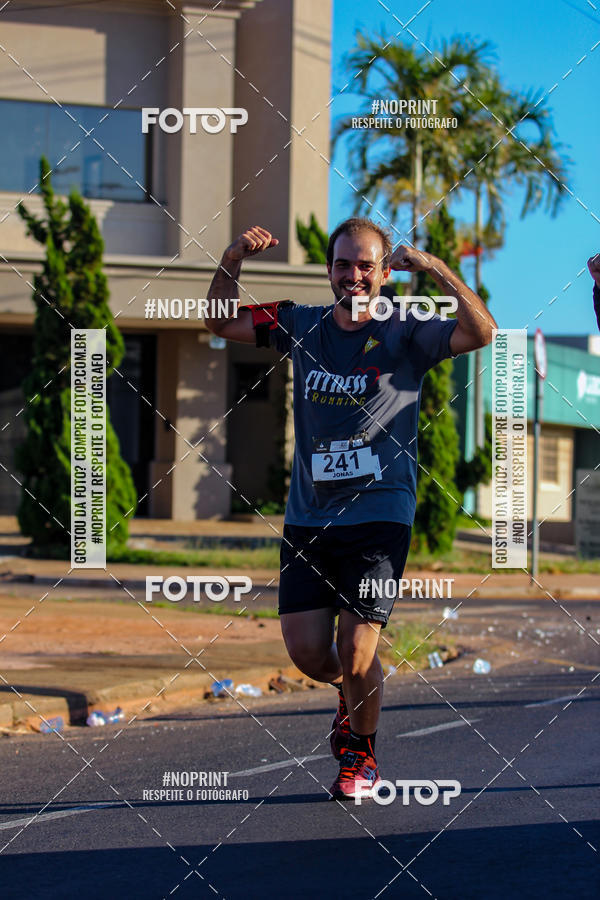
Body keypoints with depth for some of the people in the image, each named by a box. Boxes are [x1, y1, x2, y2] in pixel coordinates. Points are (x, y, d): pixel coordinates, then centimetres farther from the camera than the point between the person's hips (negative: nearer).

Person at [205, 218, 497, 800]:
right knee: (306, 650, -1)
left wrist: (437, 270, -25)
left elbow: (481, 333, -16)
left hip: (379, 515, -4)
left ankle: (361, 753, 19)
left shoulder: (405, 332, -2)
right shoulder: (302, 326, 10)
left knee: (356, 650, -8)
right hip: (308, 515, 4)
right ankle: (353, 693, 35)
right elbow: (221, 322, 12)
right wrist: (231, 264, -5)